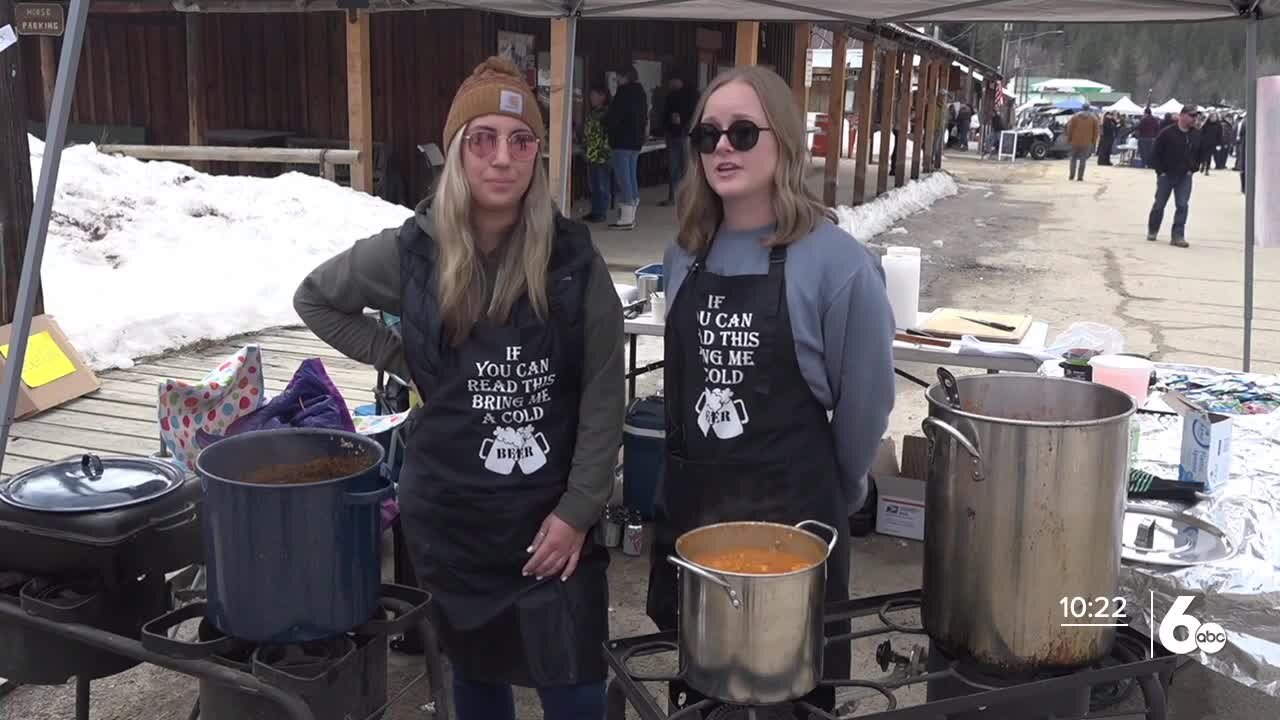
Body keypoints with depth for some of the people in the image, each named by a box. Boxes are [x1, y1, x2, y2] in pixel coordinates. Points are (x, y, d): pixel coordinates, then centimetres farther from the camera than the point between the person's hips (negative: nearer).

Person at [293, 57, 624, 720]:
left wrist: (578, 510, -8)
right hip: (452, 513, 1)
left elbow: (603, 394, -5)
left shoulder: (573, 258, -8)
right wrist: (403, 361, 0)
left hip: (553, 513, -1)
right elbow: (314, 298, 11)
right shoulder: (410, 252, -7)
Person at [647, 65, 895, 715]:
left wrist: (833, 497, 4)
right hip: (689, 499, 5)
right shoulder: (684, 255, 3)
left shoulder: (835, 262, -14)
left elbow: (865, 400, -7)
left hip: (792, 505, -5)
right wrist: (694, 472, 16)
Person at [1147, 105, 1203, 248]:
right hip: (1166, 175, -3)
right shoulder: (1167, 133, -11)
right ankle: (1152, 231, 26)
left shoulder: (1197, 135, 2)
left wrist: (1192, 169, 5)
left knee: (1183, 206, -7)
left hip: (1185, 177, 3)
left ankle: (1178, 236, -4)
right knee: (1159, 204, 7)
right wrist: (1160, 170, -10)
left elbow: (1201, 154, 16)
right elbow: (1156, 153, -7)